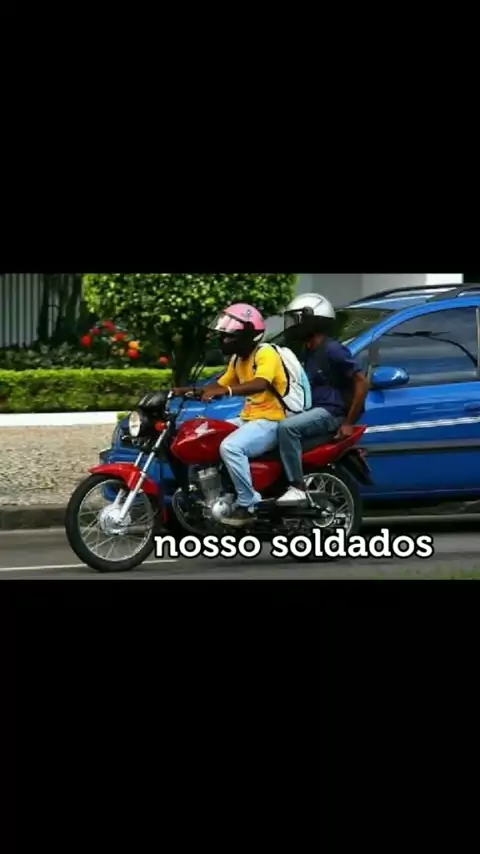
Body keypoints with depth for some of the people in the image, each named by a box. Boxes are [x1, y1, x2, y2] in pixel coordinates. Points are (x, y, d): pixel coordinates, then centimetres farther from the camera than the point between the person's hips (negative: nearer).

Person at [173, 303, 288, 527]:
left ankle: (248, 504, -25)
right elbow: (221, 385, 23)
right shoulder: (238, 359, 16)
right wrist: (188, 391, 8)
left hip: (270, 421, -10)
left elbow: (260, 384, -33)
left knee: (230, 447, -33)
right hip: (248, 419, 10)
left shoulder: (266, 354, -15)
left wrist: (227, 391, -46)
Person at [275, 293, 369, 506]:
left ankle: (298, 487, -30)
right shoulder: (309, 352, 17)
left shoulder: (332, 350, -12)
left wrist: (349, 423, -17)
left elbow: (361, 383, -16)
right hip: (314, 411, 10)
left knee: (287, 427, -31)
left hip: (330, 412, -10)